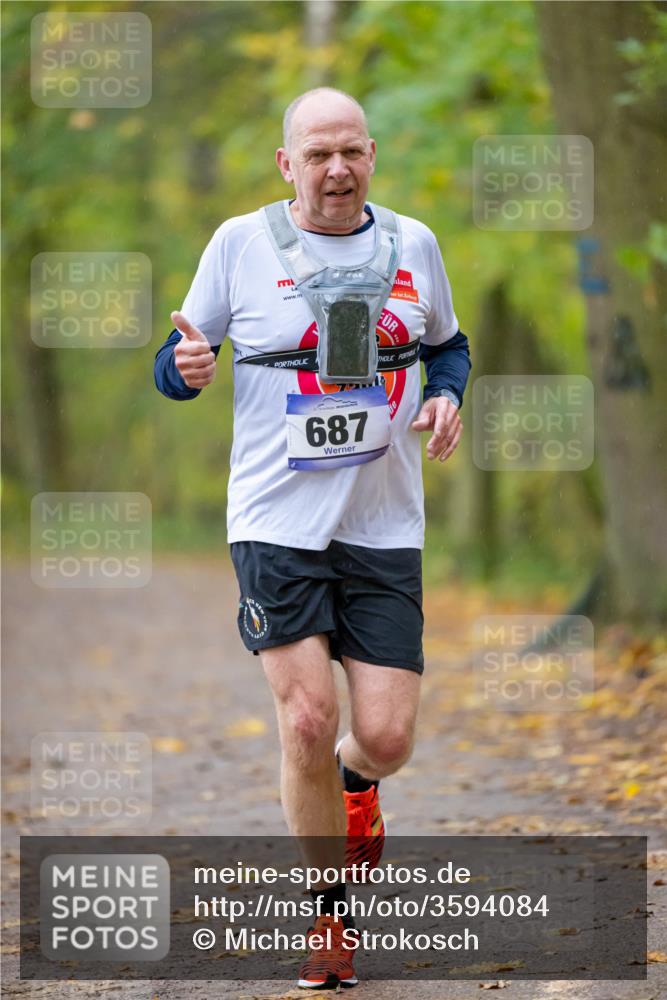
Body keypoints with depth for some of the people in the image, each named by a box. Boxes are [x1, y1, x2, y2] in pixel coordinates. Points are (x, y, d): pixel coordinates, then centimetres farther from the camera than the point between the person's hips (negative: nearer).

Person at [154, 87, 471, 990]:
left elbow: (446, 342, 23)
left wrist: (446, 397, 1)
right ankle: (329, 916, 10)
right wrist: (185, 365, -19)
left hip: (385, 527, 2)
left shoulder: (412, 243, 7)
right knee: (308, 721, -11)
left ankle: (355, 783, 36)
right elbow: (177, 362, 5)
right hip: (277, 522, -2)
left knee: (387, 734, -5)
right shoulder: (240, 244, -2)